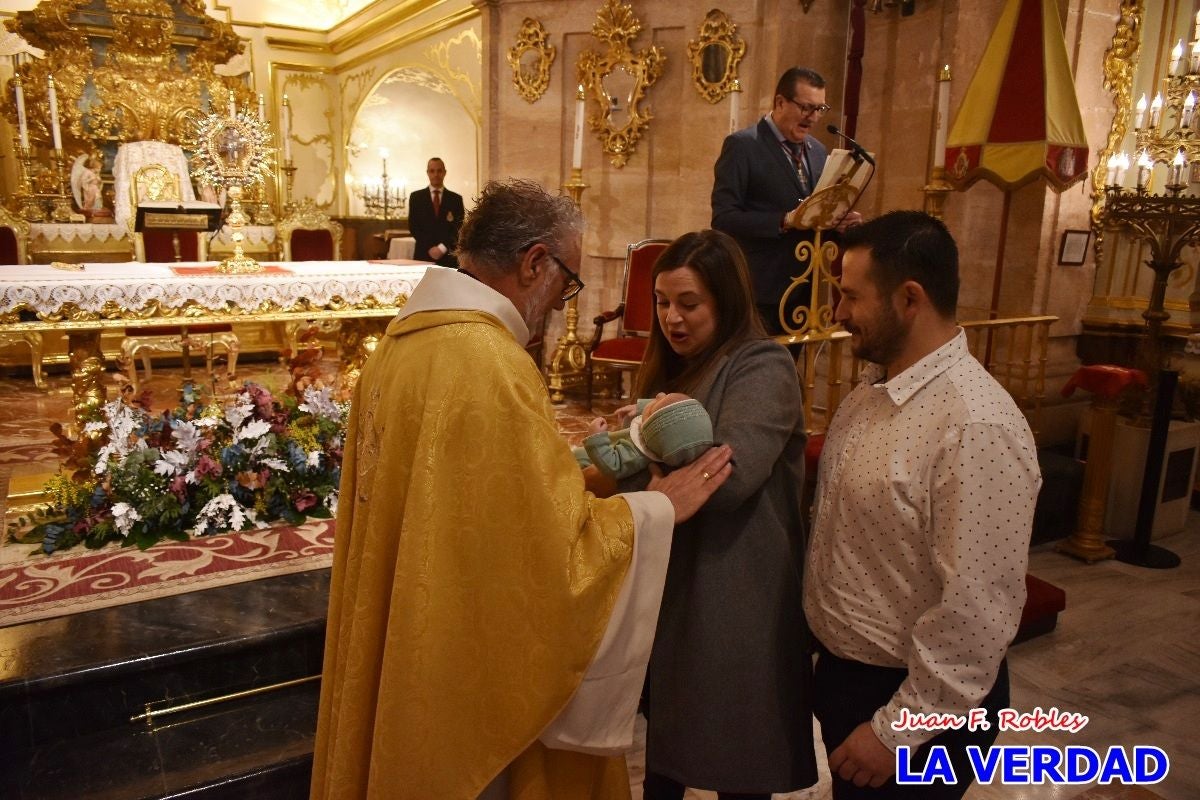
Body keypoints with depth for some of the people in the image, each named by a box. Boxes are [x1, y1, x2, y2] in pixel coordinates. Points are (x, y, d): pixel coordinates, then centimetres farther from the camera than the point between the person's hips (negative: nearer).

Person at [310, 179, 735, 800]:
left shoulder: (401, 341, 2)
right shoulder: (490, 365, -26)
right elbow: (561, 552, -24)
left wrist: (574, 461, 14)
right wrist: (660, 506, -10)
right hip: (471, 670, -9)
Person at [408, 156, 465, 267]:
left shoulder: (456, 199, 8)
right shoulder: (416, 197, 9)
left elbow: (459, 228, 2)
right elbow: (412, 226, 4)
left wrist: (443, 247, -11)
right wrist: (429, 247, -8)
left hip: (448, 257, 0)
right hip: (423, 255, 0)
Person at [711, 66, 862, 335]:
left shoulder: (818, 151, 14)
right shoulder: (742, 145, -8)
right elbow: (723, 218, -16)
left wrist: (840, 221, -3)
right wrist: (786, 221, -24)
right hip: (760, 292, -6)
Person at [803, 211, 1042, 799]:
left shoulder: (976, 427, -28)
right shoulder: (875, 382, 0)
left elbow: (976, 612, -26)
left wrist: (898, 731, -19)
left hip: (912, 698, -8)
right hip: (841, 669, 8)